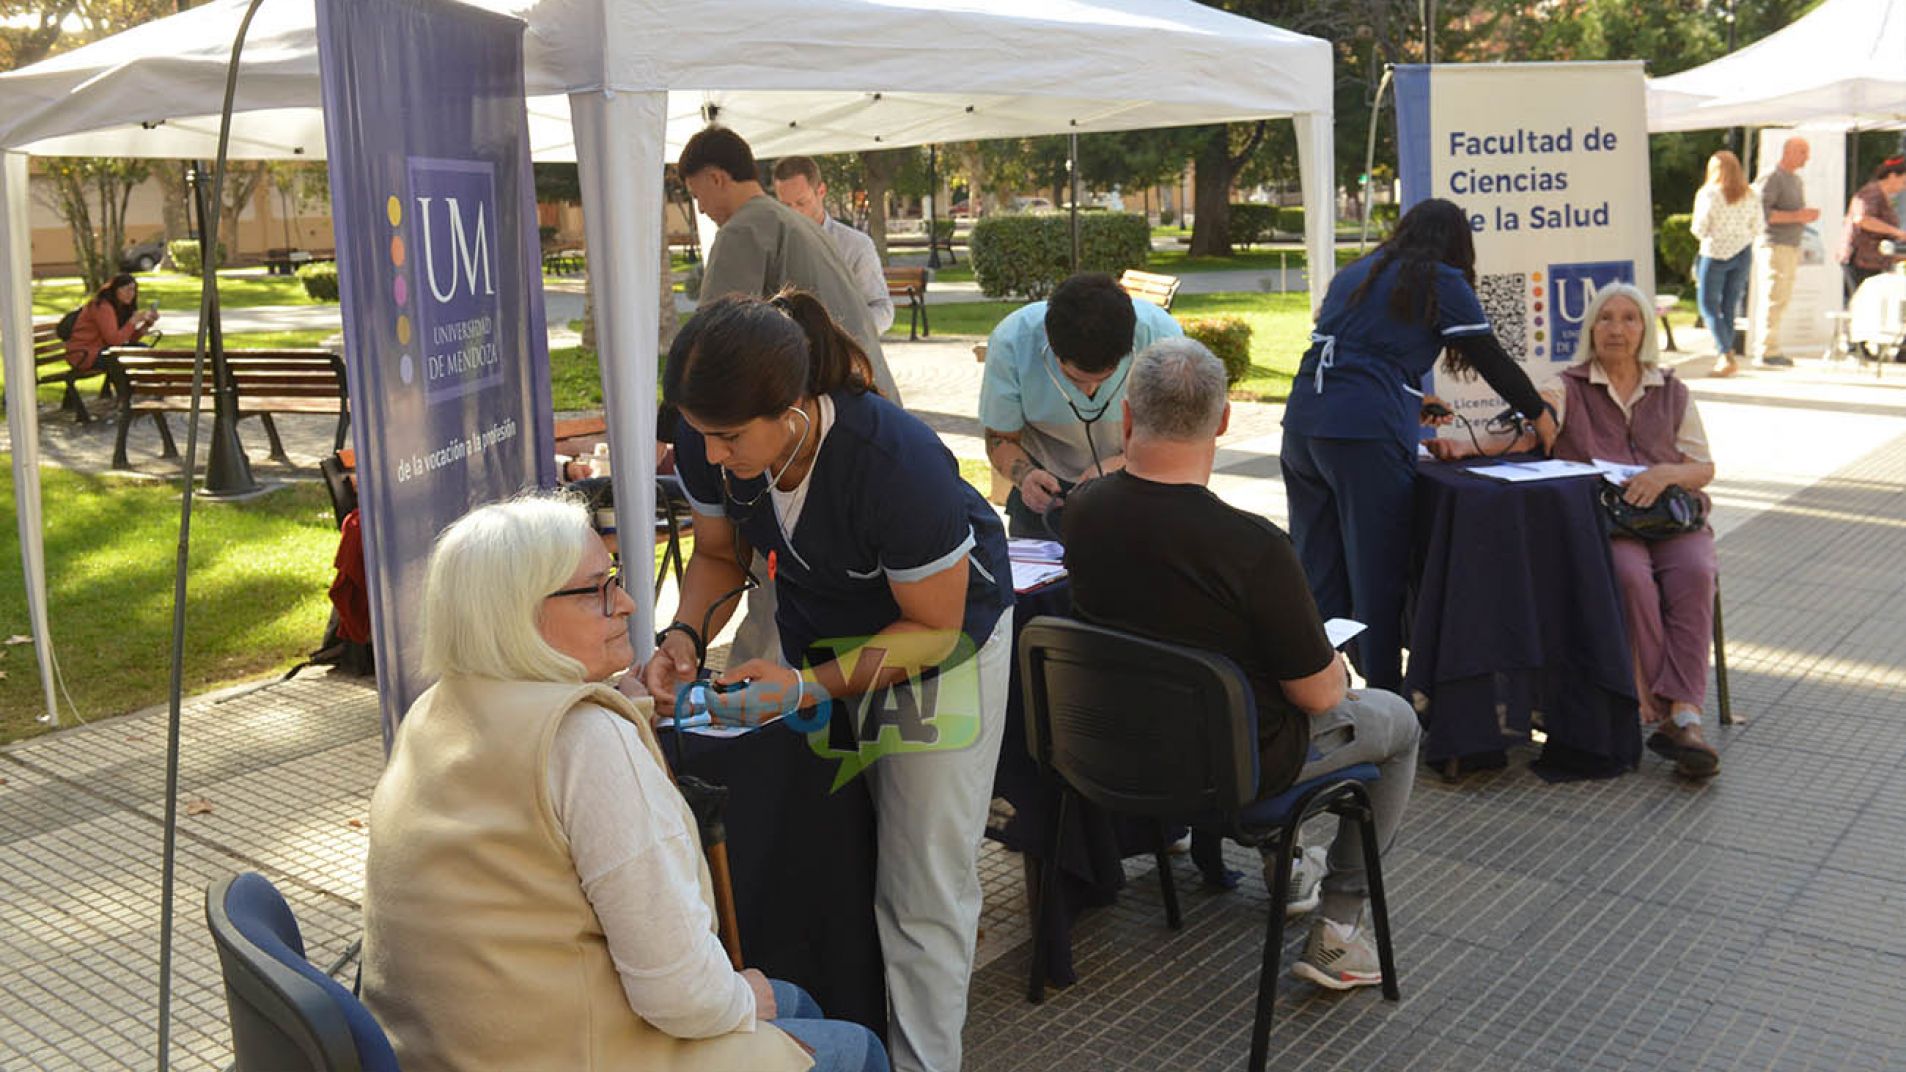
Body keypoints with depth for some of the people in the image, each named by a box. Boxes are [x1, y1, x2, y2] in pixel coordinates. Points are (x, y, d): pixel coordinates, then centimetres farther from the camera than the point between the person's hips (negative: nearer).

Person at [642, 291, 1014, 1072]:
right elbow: (718, 554, -1)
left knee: (921, 885, -3)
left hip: (942, 635, -5)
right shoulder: (709, 443, -21)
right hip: (816, 623, 5)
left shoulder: (898, 465, -37)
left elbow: (934, 629, -24)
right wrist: (684, 637, -21)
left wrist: (810, 685, -34)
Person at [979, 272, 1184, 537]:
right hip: (1049, 483, -2)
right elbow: (1001, 439, -12)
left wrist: (1121, 463, -32)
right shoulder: (1010, 343, -26)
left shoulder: (1162, 335, -26)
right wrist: (1025, 476, -33)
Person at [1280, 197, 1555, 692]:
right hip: (1366, 436, -6)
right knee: (1379, 575, 4)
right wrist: (1541, 418, 22)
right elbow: (1493, 361, 8)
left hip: (1301, 425, 6)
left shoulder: (1352, 275, 23)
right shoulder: (1442, 282, 4)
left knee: (1317, 570, 11)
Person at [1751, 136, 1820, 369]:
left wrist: (1807, 216, 7)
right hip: (1775, 245, -9)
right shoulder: (1772, 178, -8)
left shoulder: (1798, 181, 21)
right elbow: (1761, 211, -19)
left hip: (1793, 246, 9)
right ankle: (1767, 352, -10)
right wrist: (1796, 216, -20)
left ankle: (1758, 344, 15)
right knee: (1774, 299, -11)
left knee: (1782, 299, 9)